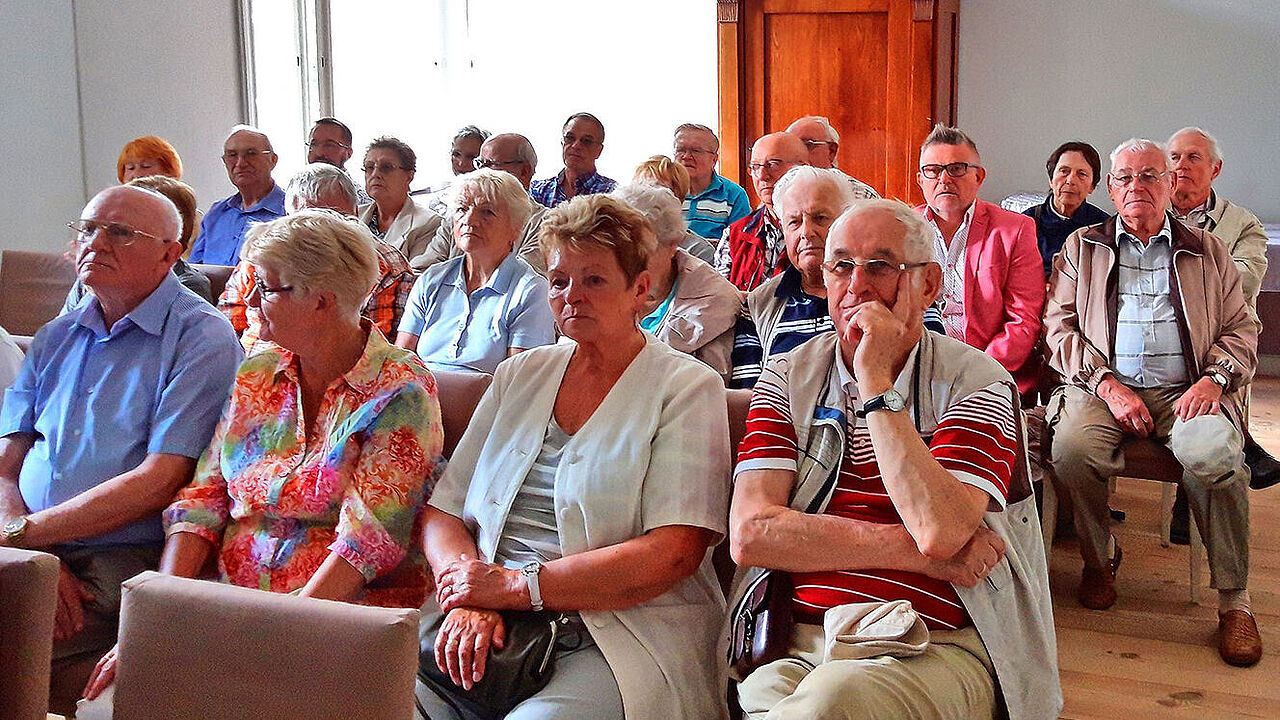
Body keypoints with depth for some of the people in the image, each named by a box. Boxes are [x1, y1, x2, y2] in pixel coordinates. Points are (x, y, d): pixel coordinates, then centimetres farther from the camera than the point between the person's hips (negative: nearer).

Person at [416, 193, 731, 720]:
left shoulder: (686, 388, 1)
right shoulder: (519, 375, 17)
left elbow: (673, 554, -11)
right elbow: (443, 512, 11)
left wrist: (517, 585, -14)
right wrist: (469, 598, -10)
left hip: (625, 634, -3)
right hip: (492, 622, 4)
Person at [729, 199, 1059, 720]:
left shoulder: (978, 383, 3)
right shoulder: (788, 379, 11)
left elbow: (940, 532, -15)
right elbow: (749, 534, -4)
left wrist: (875, 380, -10)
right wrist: (917, 551, -10)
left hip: (932, 650, -2)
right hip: (794, 642, 2)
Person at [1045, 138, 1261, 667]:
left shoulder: (1208, 252, 20)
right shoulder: (1081, 247, 17)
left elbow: (1241, 330, 14)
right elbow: (1059, 327, 7)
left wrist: (1214, 380, -7)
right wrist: (1106, 384, -9)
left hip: (1184, 390, 0)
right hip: (1102, 386, 0)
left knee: (1214, 455, -32)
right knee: (1072, 447, -33)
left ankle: (1234, 600, -17)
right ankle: (1099, 558, -5)